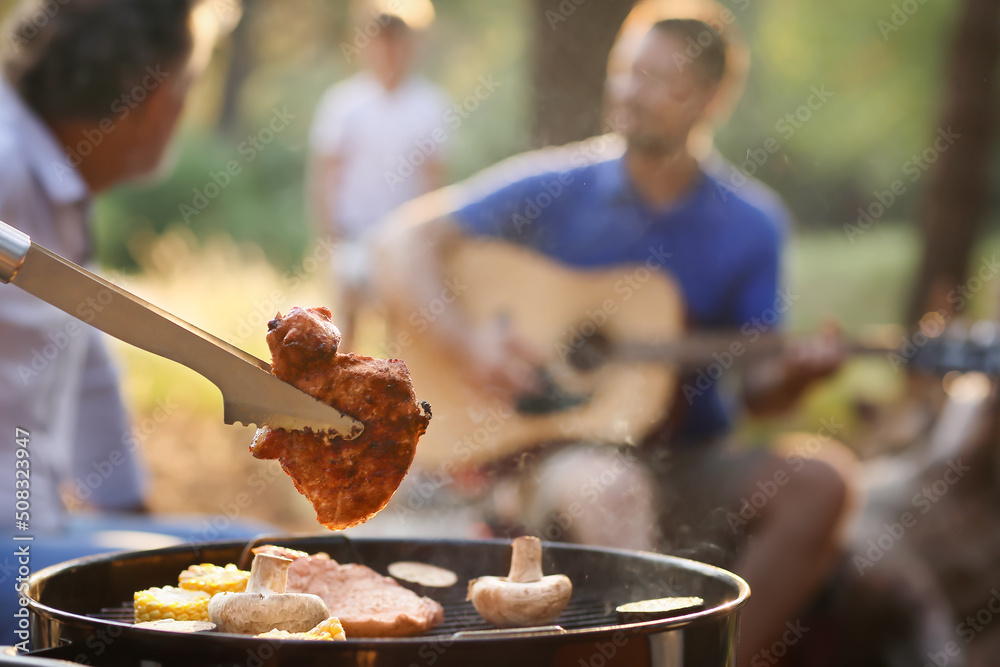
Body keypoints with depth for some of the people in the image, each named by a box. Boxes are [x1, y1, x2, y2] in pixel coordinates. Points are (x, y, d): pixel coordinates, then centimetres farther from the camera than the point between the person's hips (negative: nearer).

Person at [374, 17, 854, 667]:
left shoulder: (750, 228, 5)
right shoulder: (561, 188, -1)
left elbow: (758, 388, 7)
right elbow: (405, 239, -4)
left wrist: (796, 372, -16)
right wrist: (465, 338, -18)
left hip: (688, 460, 3)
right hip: (556, 450, -3)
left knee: (817, 486, -25)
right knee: (612, 487, -38)